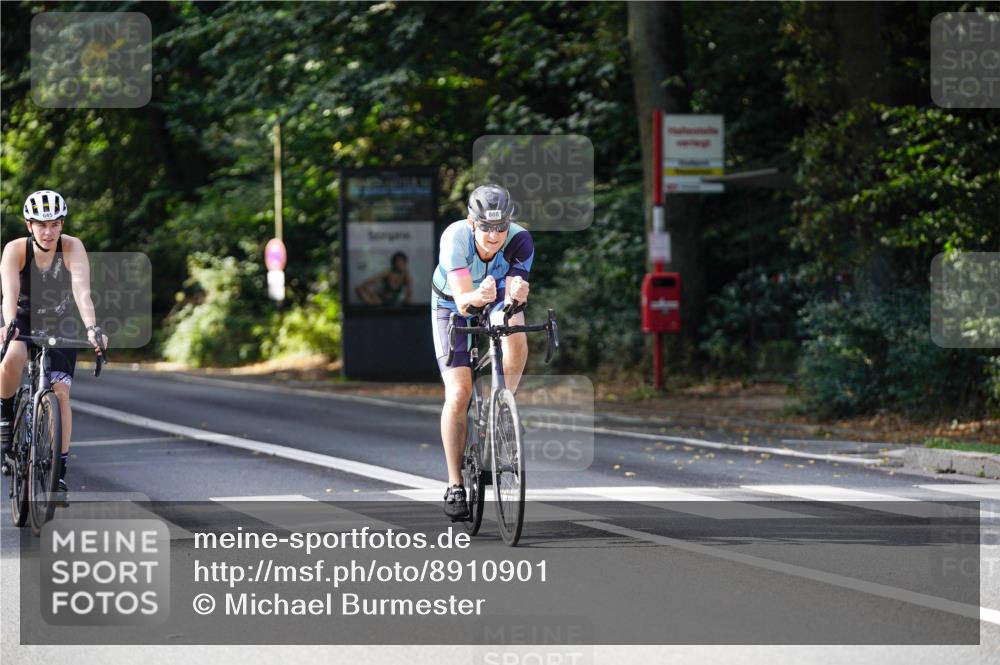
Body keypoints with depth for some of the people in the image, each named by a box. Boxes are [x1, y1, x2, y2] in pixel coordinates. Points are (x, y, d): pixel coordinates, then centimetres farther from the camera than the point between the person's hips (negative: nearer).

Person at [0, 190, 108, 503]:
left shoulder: (73, 248, -22)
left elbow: (82, 291, -34)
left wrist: (91, 328, -50)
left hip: (59, 324, 1)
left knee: (61, 392, -13)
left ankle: (59, 473, -7)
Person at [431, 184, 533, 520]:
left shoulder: (520, 240, -29)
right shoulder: (455, 237, -33)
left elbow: (513, 296, -36)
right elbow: (461, 300, -39)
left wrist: (517, 294, -59)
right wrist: (476, 297, -62)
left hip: (497, 302, 1)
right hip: (452, 306, -1)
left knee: (516, 342, -34)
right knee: (459, 394, -15)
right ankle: (455, 485, -4)